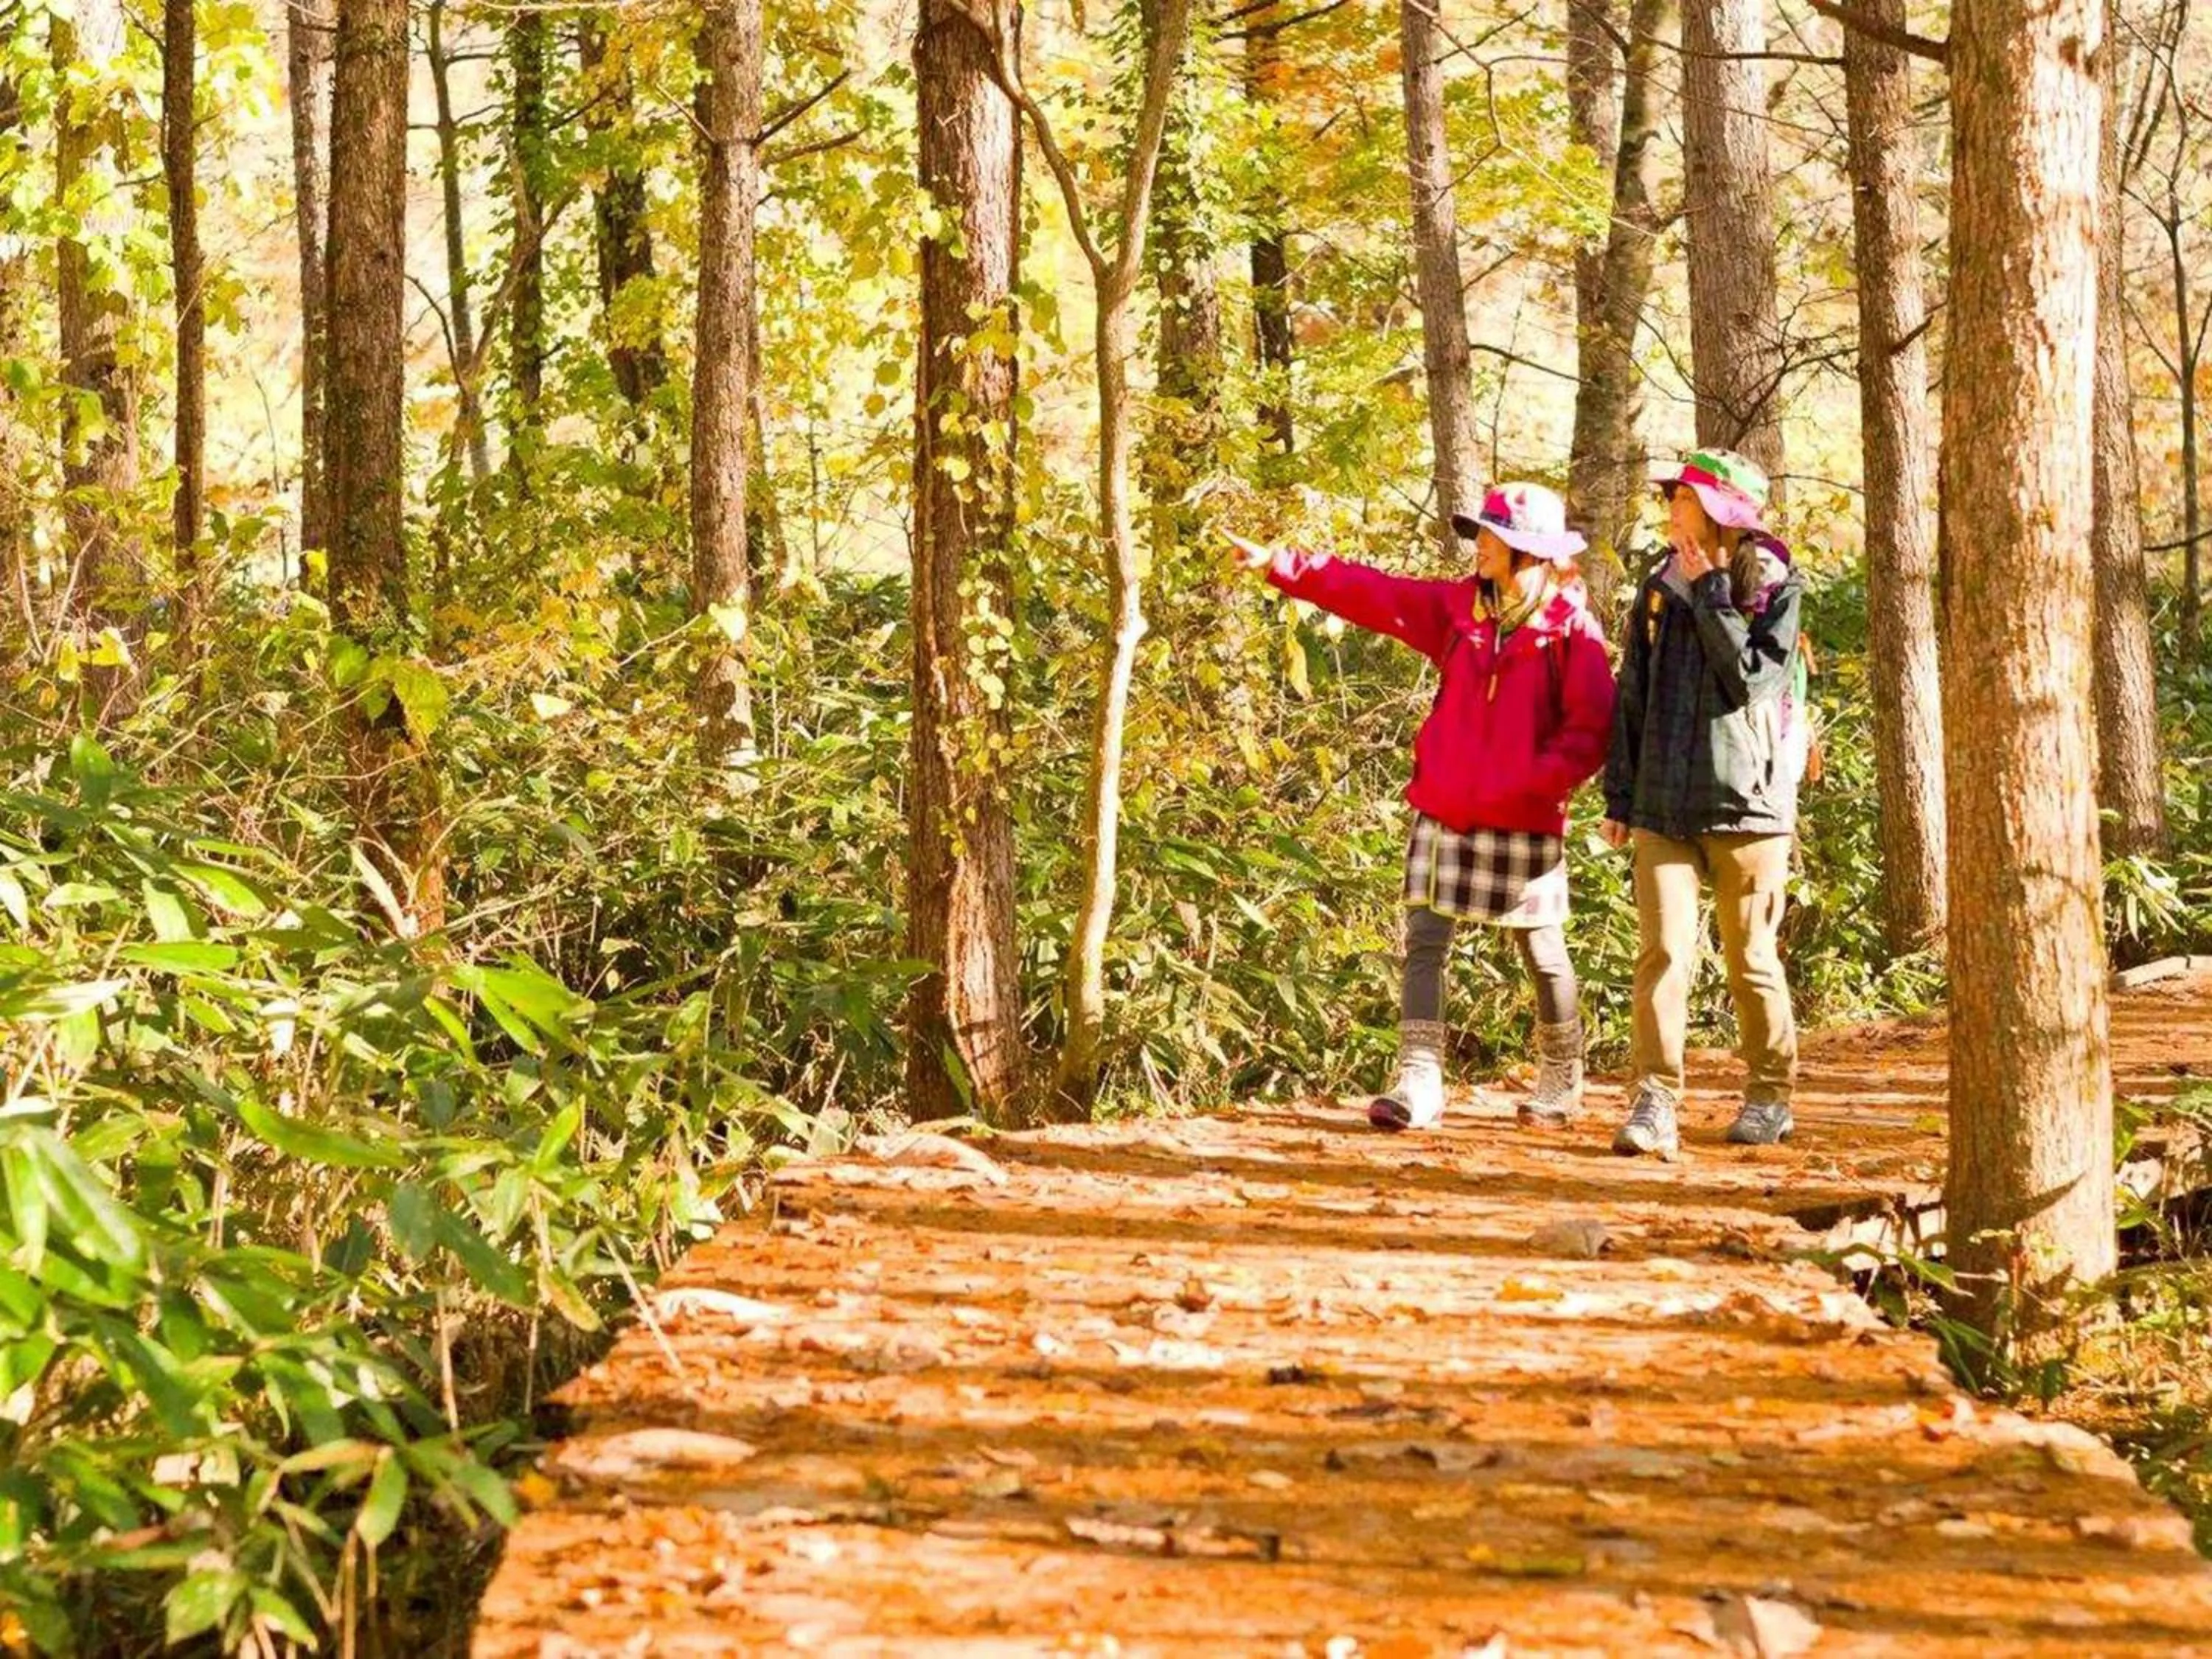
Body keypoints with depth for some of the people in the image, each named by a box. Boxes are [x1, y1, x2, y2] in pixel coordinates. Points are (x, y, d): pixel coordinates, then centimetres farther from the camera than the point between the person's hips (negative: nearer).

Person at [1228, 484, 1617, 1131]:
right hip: (1445, 812, 4)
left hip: (1524, 822, -4)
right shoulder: (1457, 607, 8)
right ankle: (1418, 1082, -6)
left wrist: (1538, 782, -21)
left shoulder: (1571, 627, -7)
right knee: (1423, 943, -4)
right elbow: (1372, 593, 7)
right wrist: (1281, 566, 2)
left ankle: (1561, 1083, 27)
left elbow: (1590, 731, -11)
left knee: (1543, 954, 9)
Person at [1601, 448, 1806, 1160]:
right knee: (1663, 952, -9)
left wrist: (1710, 593, -11)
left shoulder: (1776, 587, -1)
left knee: (1751, 959, 7)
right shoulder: (1660, 588, 10)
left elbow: (1753, 676, -15)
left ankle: (1769, 1096, 23)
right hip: (1663, 806, 3)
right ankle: (1653, 1102, -11)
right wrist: (1620, 797, 10)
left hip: (1746, 801, -2)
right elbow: (1632, 696, 13)